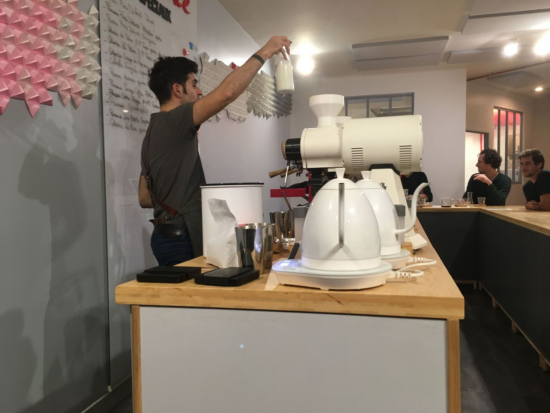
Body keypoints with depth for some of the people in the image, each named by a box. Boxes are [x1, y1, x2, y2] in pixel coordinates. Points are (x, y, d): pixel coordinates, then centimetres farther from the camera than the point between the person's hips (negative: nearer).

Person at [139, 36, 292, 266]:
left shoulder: (153, 132, 17)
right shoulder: (173, 121, -12)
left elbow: (145, 199, 18)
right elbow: (226, 93, -26)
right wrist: (264, 53, -16)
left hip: (169, 236, 10)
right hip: (181, 239, -10)